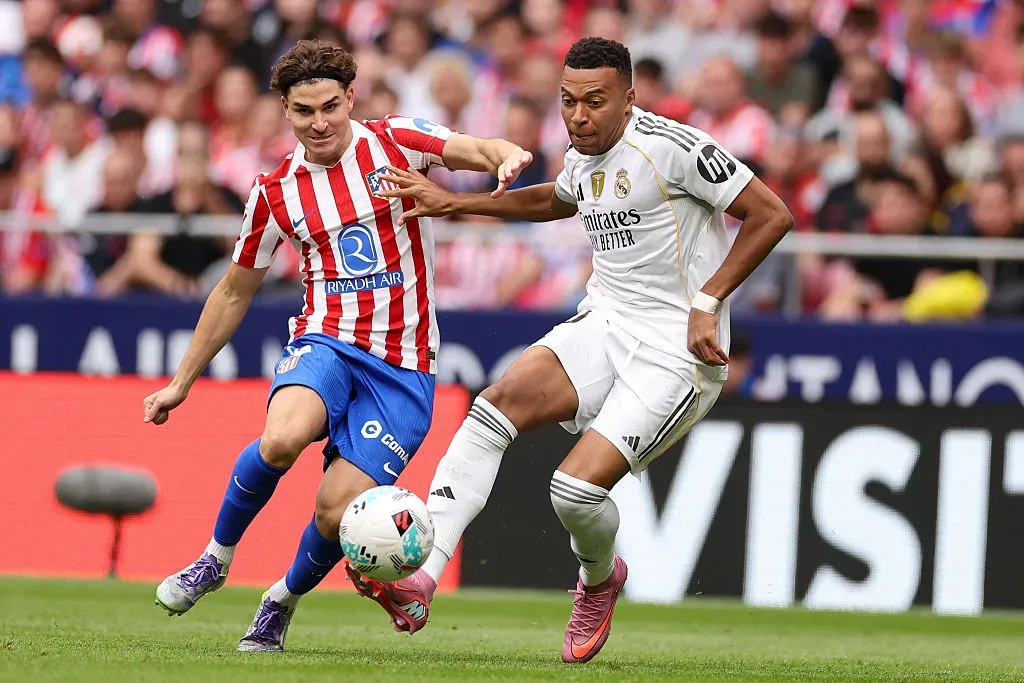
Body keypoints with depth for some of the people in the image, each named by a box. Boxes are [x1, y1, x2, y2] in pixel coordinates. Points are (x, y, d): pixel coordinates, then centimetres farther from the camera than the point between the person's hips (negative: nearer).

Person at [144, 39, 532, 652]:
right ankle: (217, 556, -8)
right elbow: (235, 292, 16)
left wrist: (506, 157, -39)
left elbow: (477, 151, -14)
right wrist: (182, 382, 18)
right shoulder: (276, 192, 6)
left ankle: (285, 600, 20)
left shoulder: (394, 142, 0)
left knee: (337, 511, -12)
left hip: (403, 365, -1)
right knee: (283, 440, -33)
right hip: (326, 342, 1)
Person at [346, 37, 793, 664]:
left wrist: (706, 303, -17)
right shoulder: (585, 158, 10)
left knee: (577, 487, -19)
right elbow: (551, 201, 36)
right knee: (500, 402, -19)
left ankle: (599, 580, 19)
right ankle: (418, 583, -26)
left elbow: (772, 215, -13)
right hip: (603, 325, 7)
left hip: (675, 350, -7)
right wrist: (453, 203, 29)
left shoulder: (670, 147, -15)